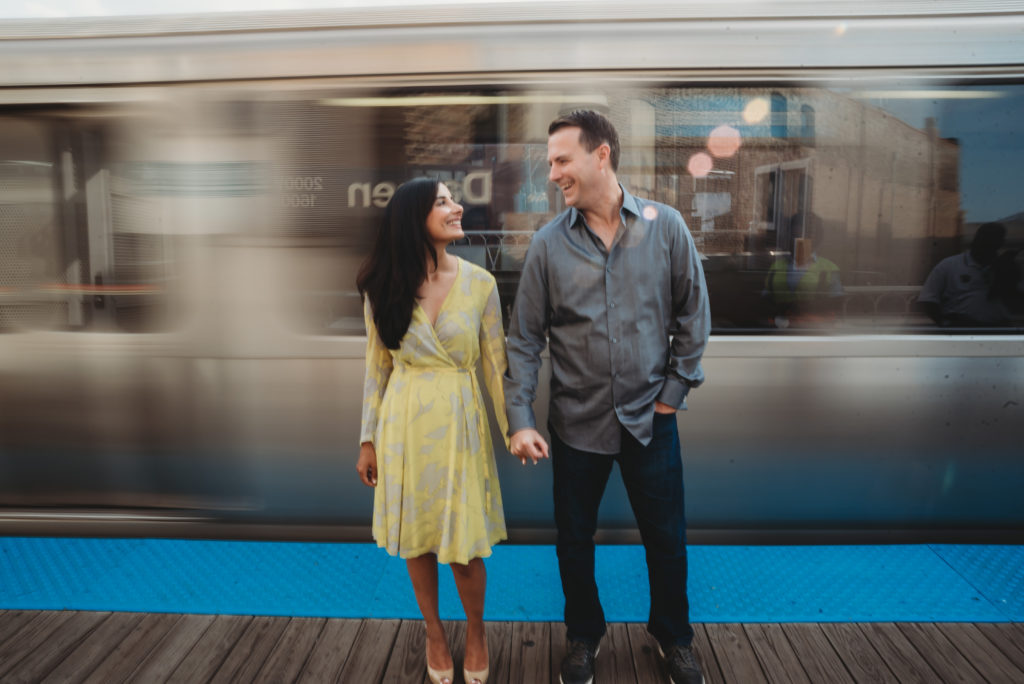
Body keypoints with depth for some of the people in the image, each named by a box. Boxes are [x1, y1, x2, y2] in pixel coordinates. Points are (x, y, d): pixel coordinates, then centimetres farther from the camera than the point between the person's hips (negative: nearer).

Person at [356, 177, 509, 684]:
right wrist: (368, 440, 5)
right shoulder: (383, 287, -4)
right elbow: (377, 367, 3)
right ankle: (434, 632, 38)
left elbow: (496, 365, -1)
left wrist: (514, 431, -2)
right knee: (415, 535, 14)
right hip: (405, 423, 1)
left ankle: (476, 630, 35)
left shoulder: (479, 282, -6)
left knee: (464, 541, 6)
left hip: (460, 421, -1)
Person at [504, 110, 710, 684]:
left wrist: (675, 389, 0)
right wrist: (520, 419, -12)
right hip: (577, 420, 0)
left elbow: (694, 313, 2)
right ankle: (584, 636, 42)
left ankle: (675, 637, 42)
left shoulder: (665, 226, -6)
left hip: (651, 416, 0)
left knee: (667, 536, 14)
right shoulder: (549, 244, -6)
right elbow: (525, 339, -5)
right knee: (574, 539, 14)